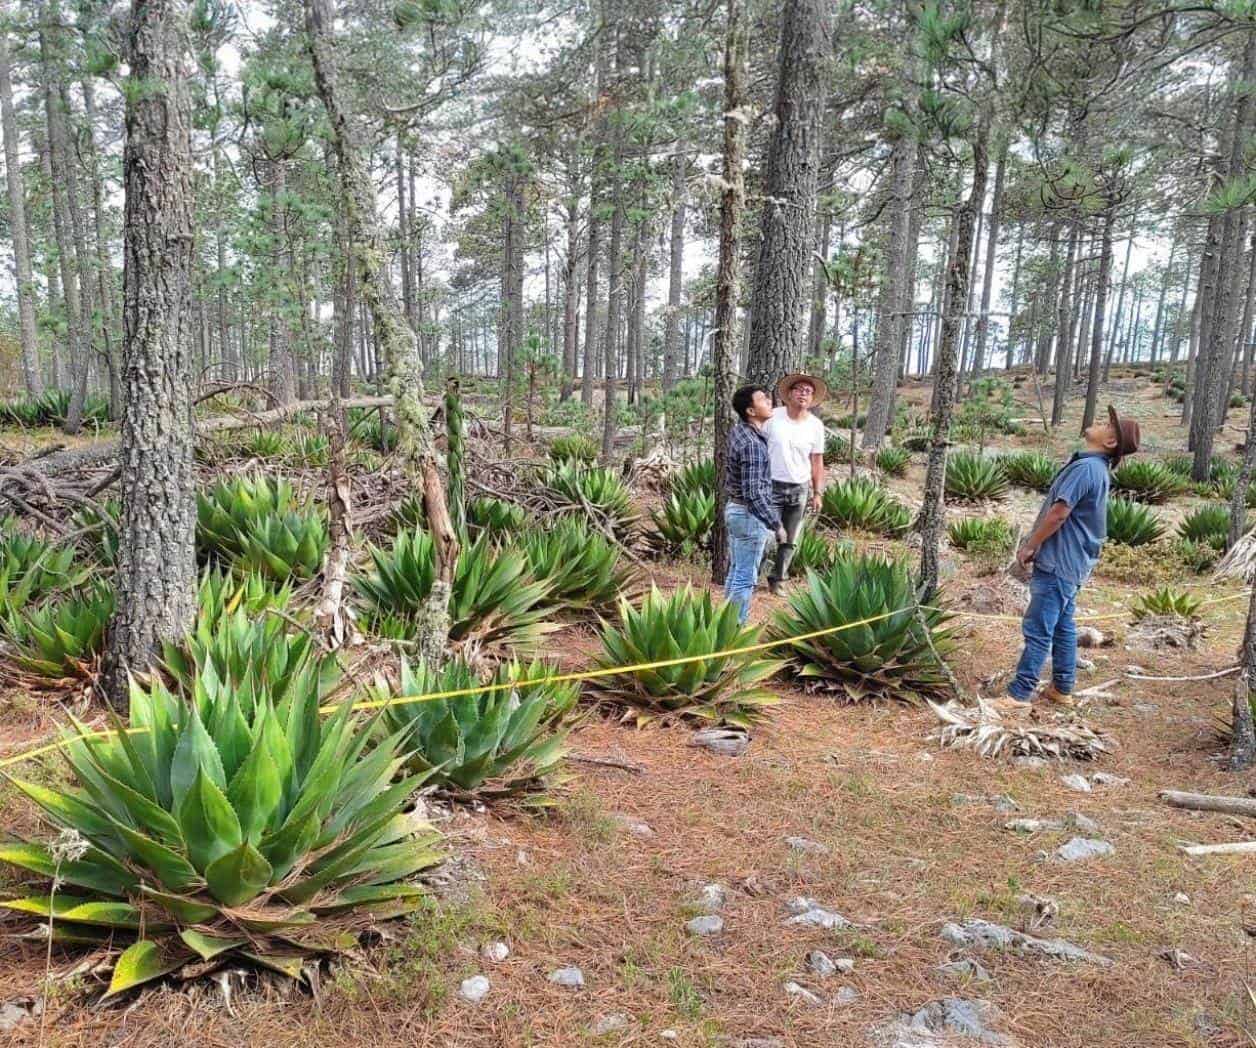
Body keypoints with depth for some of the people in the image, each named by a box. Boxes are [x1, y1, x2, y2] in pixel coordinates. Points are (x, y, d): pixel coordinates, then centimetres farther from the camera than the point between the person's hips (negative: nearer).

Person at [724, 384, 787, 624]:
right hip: (749, 516, -10)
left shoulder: (738, 430, 2)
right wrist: (775, 525, -22)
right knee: (745, 579, 0)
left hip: (734, 509, 10)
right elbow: (753, 493, -28)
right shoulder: (752, 445, -26)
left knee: (735, 572, 18)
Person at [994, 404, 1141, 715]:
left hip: (1059, 562, -10)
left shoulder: (1086, 467, -19)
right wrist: (1033, 543, 16)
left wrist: (1030, 546, -11)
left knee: (1037, 629, -7)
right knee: (1062, 625, 15)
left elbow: (1058, 514, -22)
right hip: (1068, 561, 10)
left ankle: (1019, 694, -4)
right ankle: (1062, 688, 24)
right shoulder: (1092, 466, 13)